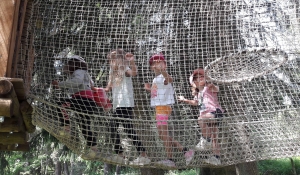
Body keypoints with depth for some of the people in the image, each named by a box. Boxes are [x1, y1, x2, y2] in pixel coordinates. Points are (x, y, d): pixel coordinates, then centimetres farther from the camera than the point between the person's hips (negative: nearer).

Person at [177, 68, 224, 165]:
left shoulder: (208, 87, -1)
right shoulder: (197, 93, 21)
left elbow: (216, 90, -21)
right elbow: (195, 103, 39)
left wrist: (213, 86, -41)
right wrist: (184, 100, 37)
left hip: (215, 111, -9)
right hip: (208, 116, 9)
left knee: (201, 119, -34)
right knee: (213, 138, 10)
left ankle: (206, 140, -21)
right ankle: (216, 158, 14)